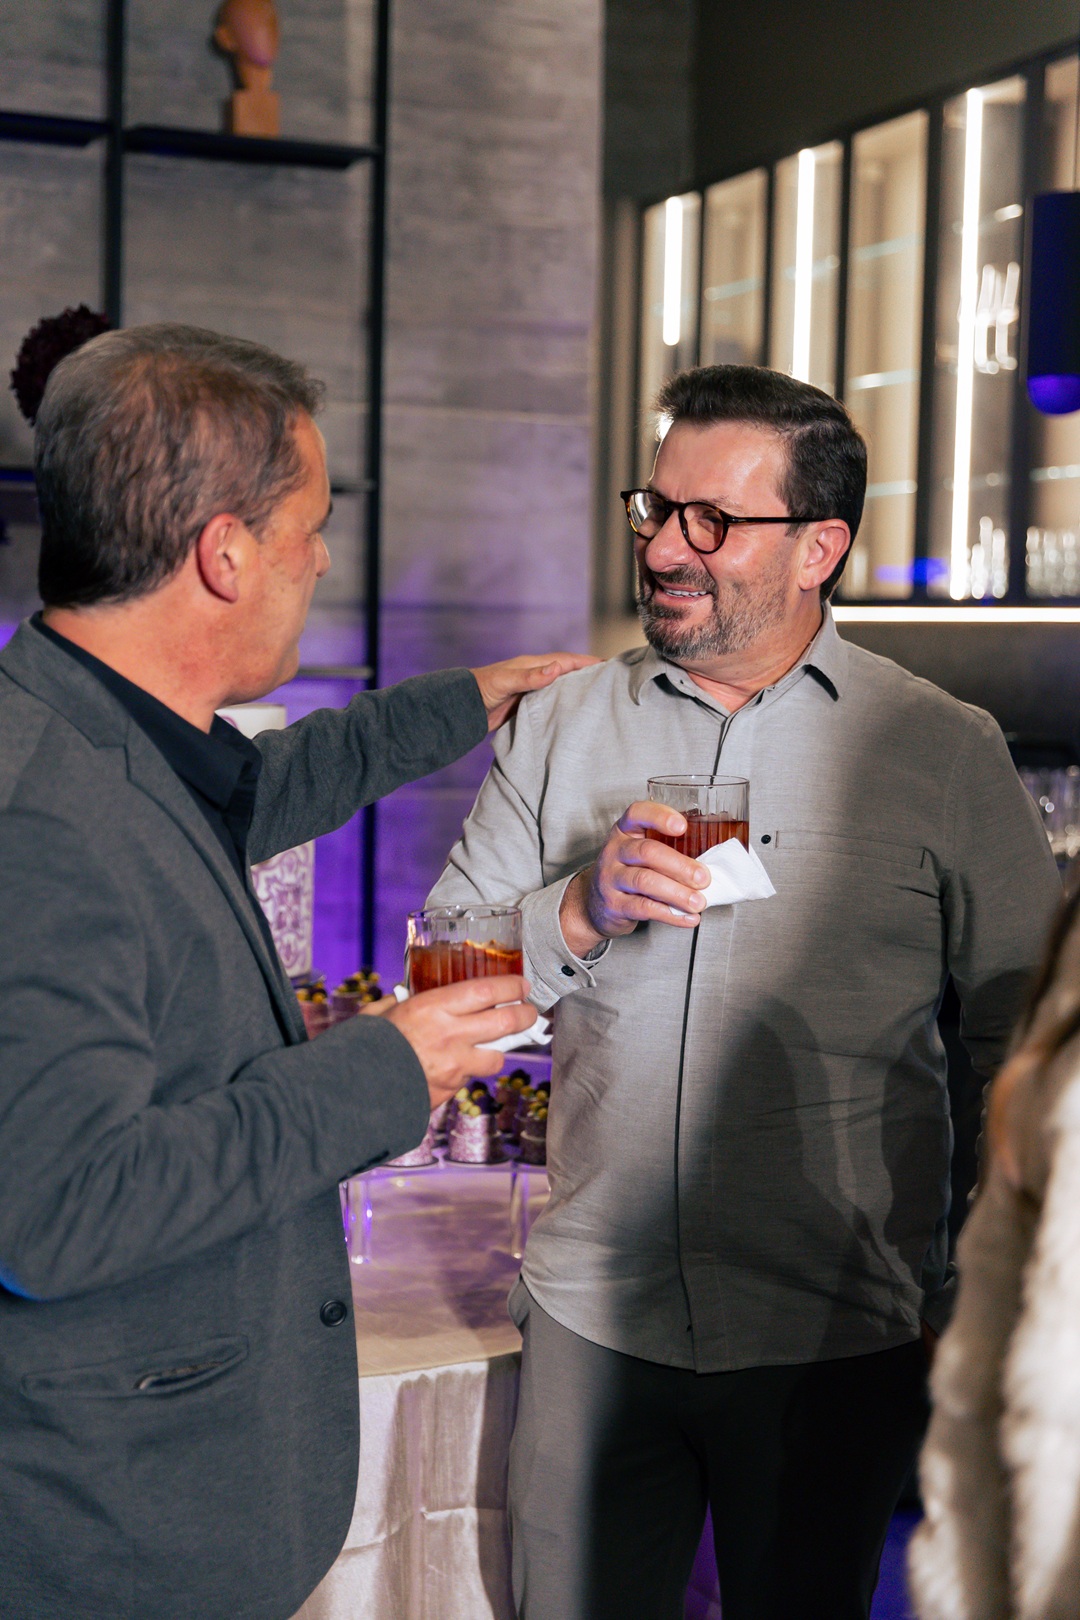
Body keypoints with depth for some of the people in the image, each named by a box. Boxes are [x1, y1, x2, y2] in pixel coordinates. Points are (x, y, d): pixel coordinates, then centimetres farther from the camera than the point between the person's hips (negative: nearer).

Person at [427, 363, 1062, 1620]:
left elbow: (1027, 1043, 1)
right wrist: (580, 912, -16)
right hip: (594, 1315, 2)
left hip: (834, 1338, -2)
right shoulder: (556, 727, 4)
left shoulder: (944, 751, -4)